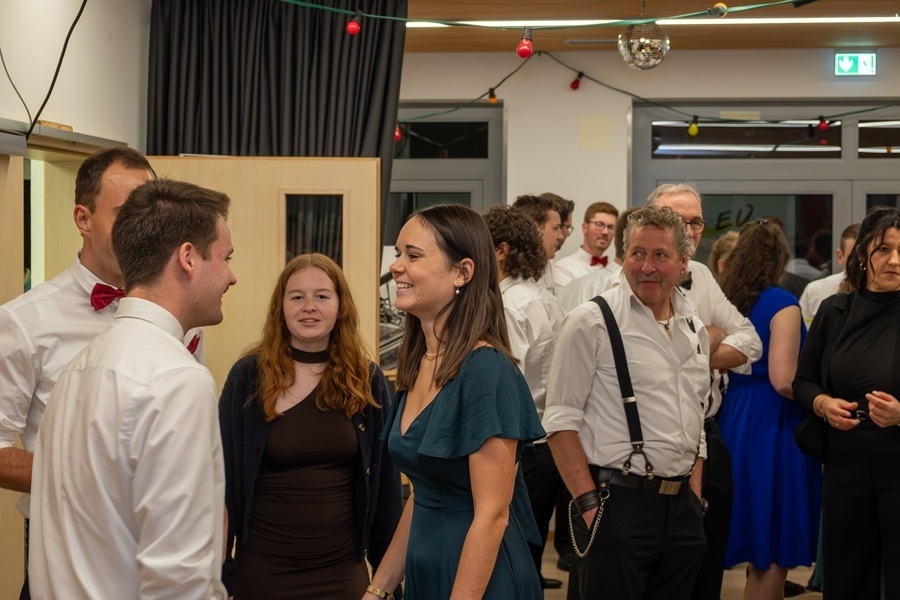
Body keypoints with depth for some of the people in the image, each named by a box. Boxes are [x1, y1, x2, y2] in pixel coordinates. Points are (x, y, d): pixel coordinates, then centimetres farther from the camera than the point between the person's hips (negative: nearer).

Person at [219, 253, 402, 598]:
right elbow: (224, 476, -2)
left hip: (343, 569, 2)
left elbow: (385, 480, 5)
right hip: (261, 569, -2)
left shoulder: (367, 380, 1)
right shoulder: (248, 376, -5)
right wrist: (217, 568, -3)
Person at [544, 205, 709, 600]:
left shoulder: (694, 329, 14)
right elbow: (560, 421, -10)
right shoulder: (592, 321, -7)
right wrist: (588, 503, -15)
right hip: (616, 505, -6)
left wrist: (693, 494, 13)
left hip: (681, 508, 6)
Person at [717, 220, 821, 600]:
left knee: (756, 544, 16)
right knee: (775, 549, 2)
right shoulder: (781, 304, -12)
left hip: (733, 419, 7)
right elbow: (783, 380, -20)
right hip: (773, 425, -7)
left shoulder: (727, 301, 6)